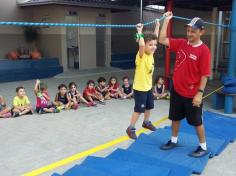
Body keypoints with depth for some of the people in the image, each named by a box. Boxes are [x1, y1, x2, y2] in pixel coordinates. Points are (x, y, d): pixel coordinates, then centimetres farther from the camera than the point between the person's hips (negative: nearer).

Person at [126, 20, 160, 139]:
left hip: (148, 87, 8)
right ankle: (130, 128, 15)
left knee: (149, 107, 24)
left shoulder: (151, 54, -1)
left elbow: (154, 38, 11)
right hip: (139, 88, -8)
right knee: (139, 110, 1)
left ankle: (146, 122, 46)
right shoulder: (141, 56, -23)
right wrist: (140, 33, -34)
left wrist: (157, 26, 15)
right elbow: (141, 45, -44)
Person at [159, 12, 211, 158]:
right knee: (175, 118, 18)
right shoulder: (181, 43, 1)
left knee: (197, 122, 8)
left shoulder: (204, 50, -16)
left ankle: (203, 147, 26)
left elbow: (205, 75, -15)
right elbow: (162, 40, 0)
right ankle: (174, 141, 37)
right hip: (176, 90, 6)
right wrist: (166, 20, -3)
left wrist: (200, 93, -18)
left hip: (192, 95, -5)